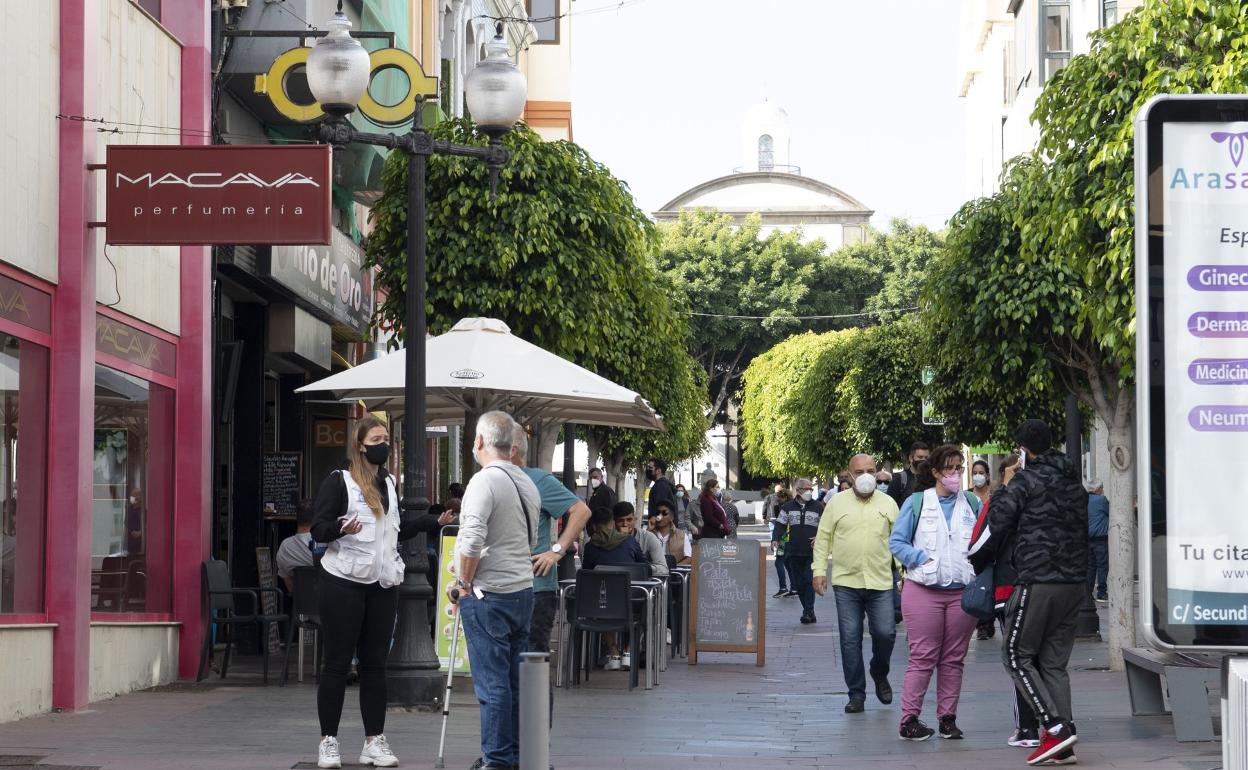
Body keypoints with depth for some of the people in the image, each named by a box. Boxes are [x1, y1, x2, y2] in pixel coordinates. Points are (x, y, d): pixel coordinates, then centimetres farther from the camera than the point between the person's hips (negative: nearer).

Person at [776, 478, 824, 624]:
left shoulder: (818, 507, 6)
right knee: (798, 583, 4)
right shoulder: (788, 507, 10)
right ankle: (809, 612, 14)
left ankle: (808, 612, -14)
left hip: (813, 553, -3)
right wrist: (775, 539, -6)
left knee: (809, 581, -14)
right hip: (793, 551, 3)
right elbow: (780, 524, 11)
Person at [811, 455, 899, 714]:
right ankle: (856, 693, 9)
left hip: (880, 583, 0)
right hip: (846, 582, 0)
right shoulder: (837, 503, 6)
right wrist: (819, 570, 1)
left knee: (885, 633, -6)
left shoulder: (888, 503, 8)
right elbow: (823, 538, 8)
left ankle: (879, 674, 24)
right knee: (850, 638, 0)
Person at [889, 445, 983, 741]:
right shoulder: (916, 502, 3)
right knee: (923, 657, -5)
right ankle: (909, 720, 0)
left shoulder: (972, 503, 10)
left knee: (954, 659, 7)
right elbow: (896, 542, 2)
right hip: (924, 591, -3)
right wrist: (923, 559, -10)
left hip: (962, 591, 3)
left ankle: (948, 718, 15)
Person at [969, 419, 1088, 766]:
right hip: (1075, 581, 7)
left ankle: (1056, 727, -10)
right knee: (1055, 662, 11)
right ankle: (1063, 746, 5)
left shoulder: (1025, 480, -7)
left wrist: (999, 495, 10)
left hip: (1038, 581, -7)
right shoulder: (1075, 483, 16)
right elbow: (1086, 527, 18)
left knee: (1017, 655, 3)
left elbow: (999, 524, -7)